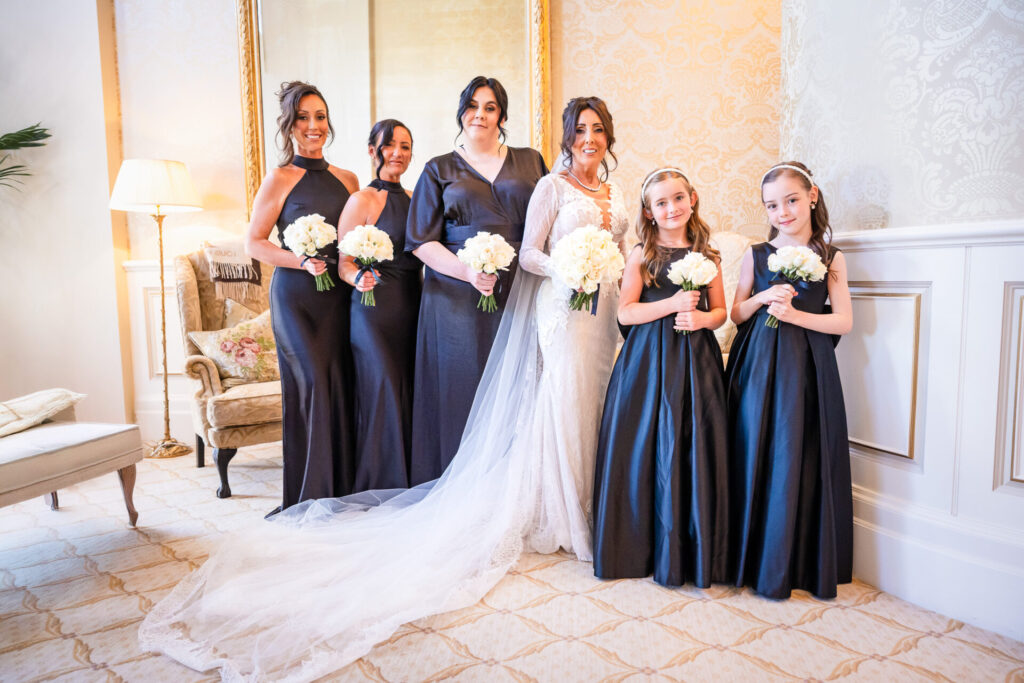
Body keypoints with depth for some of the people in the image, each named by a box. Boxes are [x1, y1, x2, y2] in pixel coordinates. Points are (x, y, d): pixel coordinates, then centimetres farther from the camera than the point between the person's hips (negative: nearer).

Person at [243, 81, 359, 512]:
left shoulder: (347, 180, 13)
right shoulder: (280, 179, 0)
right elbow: (254, 243, -2)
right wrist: (302, 262, -15)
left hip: (339, 297, 4)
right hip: (295, 297, -4)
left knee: (342, 386, 1)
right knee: (313, 382, -11)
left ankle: (343, 489, 12)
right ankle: (311, 493, 2)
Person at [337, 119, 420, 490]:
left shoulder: (413, 199, 15)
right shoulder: (362, 200, -4)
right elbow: (344, 262, -7)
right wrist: (359, 279, -27)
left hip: (413, 310, 6)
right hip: (375, 311, -6)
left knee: (412, 399, 6)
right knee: (383, 398, -6)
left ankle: (410, 490, 17)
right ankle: (380, 491, 8)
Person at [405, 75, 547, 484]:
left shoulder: (529, 162, 16)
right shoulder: (440, 170, 11)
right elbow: (421, 241, 3)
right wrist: (466, 271, -13)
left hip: (520, 295, 1)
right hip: (459, 300, -1)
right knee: (462, 391, -1)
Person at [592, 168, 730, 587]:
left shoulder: (706, 256, 9)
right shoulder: (642, 255, 3)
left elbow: (720, 311, 12)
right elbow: (625, 312, -3)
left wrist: (701, 318, -9)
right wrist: (671, 305, -14)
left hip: (696, 360, 2)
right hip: (648, 361, -2)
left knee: (694, 450, 2)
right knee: (647, 449, 1)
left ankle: (692, 552, 17)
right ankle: (641, 547, 17)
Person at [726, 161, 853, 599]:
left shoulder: (831, 258, 3)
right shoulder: (756, 255, 6)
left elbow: (843, 321, 0)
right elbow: (737, 314, 9)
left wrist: (793, 313, -12)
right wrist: (763, 298, -9)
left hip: (808, 366, -1)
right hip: (759, 365, 1)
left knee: (803, 459, 0)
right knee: (757, 457, 3)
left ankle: (807, 564, 16)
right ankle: (760, 562, 18)